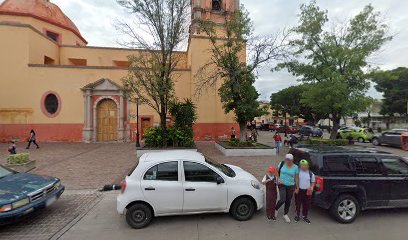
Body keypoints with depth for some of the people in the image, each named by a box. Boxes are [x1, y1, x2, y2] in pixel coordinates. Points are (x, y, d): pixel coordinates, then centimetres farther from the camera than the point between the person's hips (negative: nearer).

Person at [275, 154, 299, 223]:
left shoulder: (295, 167, -6)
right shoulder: (282, 164, -6)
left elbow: (296, 178, 0)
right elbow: (277, 171, 7)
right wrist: (278, 179, -6)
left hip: (291, 186, 1)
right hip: (282, 185, -1)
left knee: (288, 201, 11)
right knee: (282, 200, -14)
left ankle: (285, 215, 34)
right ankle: (276, 209, 16)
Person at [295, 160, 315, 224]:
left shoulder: (311, 173, 3)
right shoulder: (298, 172, -5)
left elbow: (313, 182, 13)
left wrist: (312, 187, -5)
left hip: (307, 191, 2)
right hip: (299, 190, -2)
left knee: (307, 204, 10)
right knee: (298, 203, 7)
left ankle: (305, 216, 29)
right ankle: (297, 215, 25)